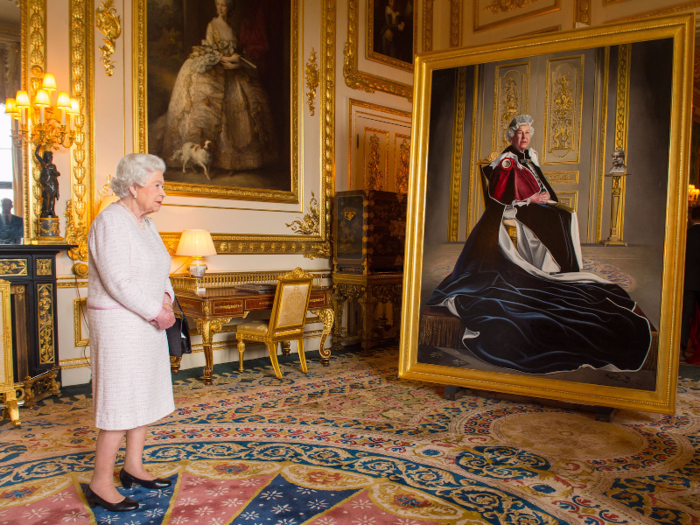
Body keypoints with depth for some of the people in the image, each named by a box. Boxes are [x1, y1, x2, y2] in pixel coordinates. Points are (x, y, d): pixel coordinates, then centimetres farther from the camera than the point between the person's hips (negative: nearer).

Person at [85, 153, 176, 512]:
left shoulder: (145, 223, 12)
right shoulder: (111, 222, -16)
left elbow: (159, 271, 16)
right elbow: (118, 281, -23)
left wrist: (165, 298, -3)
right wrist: (156, 312, -17)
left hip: (146, 321, 9)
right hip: (119, 323, -9)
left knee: (144, 396, 15)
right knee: (120, 400, -4)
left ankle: (133, 467, 29)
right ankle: (100, 485, 10)